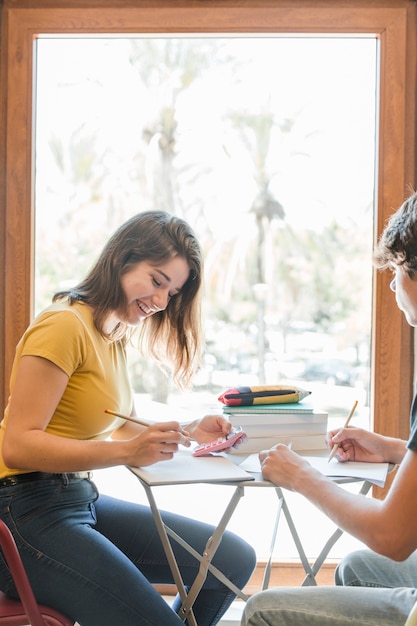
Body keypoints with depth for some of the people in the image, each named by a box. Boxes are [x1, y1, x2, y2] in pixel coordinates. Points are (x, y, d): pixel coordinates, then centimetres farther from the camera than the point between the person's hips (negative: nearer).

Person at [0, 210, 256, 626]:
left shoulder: (115, 335, 15)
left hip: (82, 499, 9)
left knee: (235, 560, 1)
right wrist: (127, 452, -30)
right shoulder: (65, 325, -14)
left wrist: (187, 433, 0)